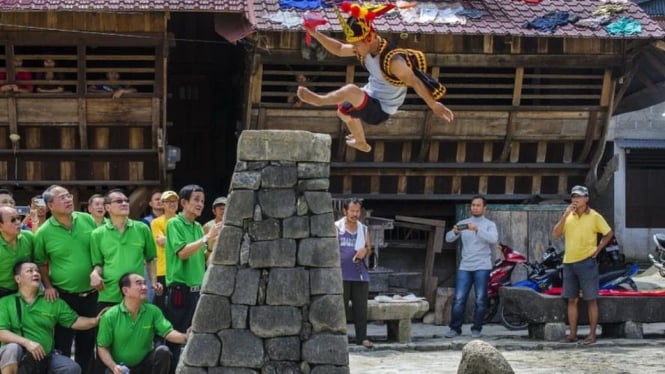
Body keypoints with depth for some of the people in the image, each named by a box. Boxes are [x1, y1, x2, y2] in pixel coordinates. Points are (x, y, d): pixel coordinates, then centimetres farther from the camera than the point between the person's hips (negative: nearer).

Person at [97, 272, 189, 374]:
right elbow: (102, 348, -5)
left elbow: (168, 333, -18)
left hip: (145, 365, 2)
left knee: (163, 351, -27)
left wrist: (186, 337, -40)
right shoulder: (110, 316, -11)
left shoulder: (153, 311, -6)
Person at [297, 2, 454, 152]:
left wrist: (434, 105, -33)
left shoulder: (392, 60, -35)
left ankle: (320, 100, -3)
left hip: (380, 111, -9)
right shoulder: (366, 48, -11)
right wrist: (316, 34, -9)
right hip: (371, 95, 9)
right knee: (344, 111, 31)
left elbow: (415, 82, -33)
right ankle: (361, 143, 53)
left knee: (351, 90, -31)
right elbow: (339, 49, 1)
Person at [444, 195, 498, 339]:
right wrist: (455, 232, -21)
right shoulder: (463, 223, 12)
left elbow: (494, 239, -16)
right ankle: (455, 328, 5)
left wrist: (477, 230, -28)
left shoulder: (489, 224, 4)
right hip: (464, 267, 2)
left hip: (482, 267, -2)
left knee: (480, 300, 0)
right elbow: (448, 238, 2)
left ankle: (476, 328, 9)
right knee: (459, 299, -2)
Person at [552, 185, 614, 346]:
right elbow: (555, 234, -2)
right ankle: (573, 334, 13)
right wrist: (565, 215, -10)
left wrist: (598, 249, -4)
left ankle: (592, 334, 4)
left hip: (587, 262, -5)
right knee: (571, 300, 8)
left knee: (591, 300, -1)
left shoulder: (594, 217, -4)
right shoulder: (568, 216, 8)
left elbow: (609, 233, 4)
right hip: (569, 262, 5)